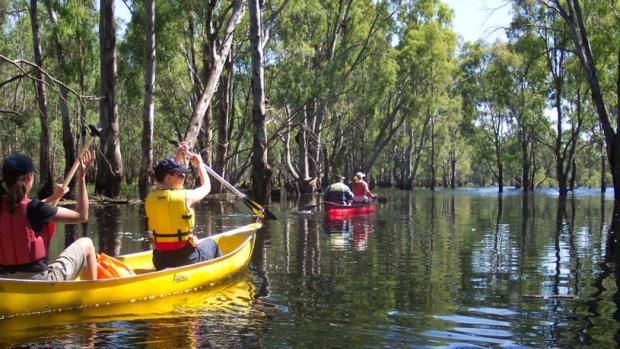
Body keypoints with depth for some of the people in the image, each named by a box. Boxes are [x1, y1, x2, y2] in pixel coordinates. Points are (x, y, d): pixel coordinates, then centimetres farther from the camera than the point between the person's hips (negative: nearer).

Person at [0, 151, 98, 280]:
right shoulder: (33, 209, -18)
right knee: (86, 244, 13)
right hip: (41, 285, -7)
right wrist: (82, 176, -5)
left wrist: (53, 198, 27)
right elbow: (82, 216, -8)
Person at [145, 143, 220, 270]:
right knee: (211, 243, 27)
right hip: (186, 259, -5)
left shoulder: (150, 197, -2)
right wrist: (199, 164, 20)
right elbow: (206, 186, 7)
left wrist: (178, 158, 24)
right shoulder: (185, 196, -16)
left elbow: (163, 174, 22)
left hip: (159, 261, 5)